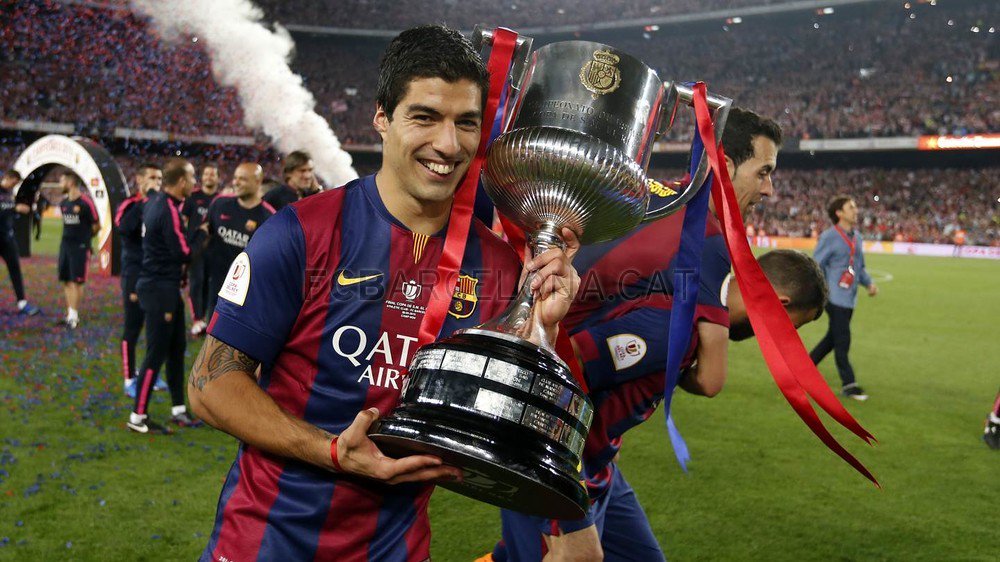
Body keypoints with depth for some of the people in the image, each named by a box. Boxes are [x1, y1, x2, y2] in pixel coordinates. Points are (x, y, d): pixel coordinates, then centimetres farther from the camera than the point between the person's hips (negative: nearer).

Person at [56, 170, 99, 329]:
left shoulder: (85, 203, -12)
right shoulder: (63, 202, 10)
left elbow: (97, 226, -5)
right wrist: (70, 236, 12)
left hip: (80, 247, -7)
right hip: (65, 244, 7)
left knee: (77, 281, -5)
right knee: (66, 280, 8)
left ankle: (74, 316, -1)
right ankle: (70, 314, 16)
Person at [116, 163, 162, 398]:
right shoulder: (129, 205, -8)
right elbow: (124, 227, -31)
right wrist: (145, 200, -26)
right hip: (136, 276, -5)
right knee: (132, 328, 2)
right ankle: (130, 380, 11)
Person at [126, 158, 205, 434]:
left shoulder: (155, 202, 7)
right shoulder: (169, 210, -21)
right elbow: (184, 253, -20)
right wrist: (201, 231, -7)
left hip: (164, 286, 10)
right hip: (160, 289, -10)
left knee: (176, 348, 15)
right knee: (156, 353, -1)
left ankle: (178, 410, 25)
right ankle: (138, 417, 10)